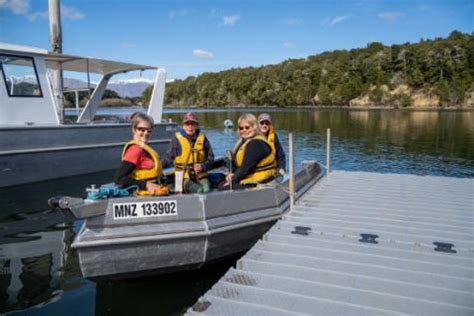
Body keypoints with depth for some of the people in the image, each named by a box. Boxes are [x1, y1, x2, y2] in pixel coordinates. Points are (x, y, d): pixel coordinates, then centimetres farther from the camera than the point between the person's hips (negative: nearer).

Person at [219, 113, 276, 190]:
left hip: (257, 183, -10)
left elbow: (246, 167, -23)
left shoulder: (256, 144, -19)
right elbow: (236, 163, 14)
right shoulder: (244, 142, 14)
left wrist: (233, 180, -15)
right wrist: (233, 174, -5)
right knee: (221, 186, 2)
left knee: (224, 189, -17)